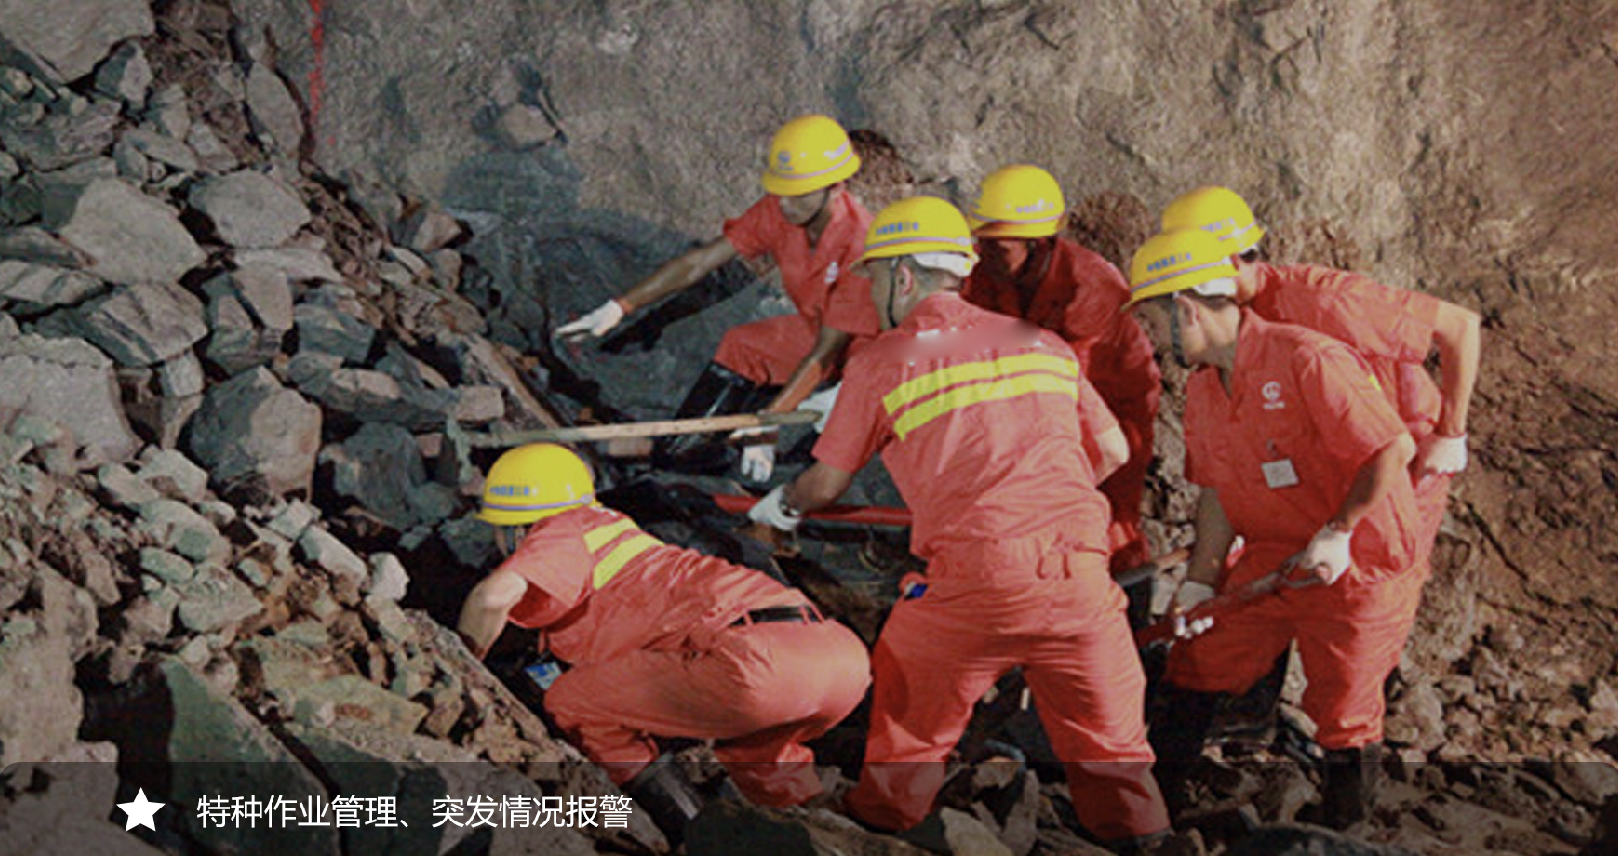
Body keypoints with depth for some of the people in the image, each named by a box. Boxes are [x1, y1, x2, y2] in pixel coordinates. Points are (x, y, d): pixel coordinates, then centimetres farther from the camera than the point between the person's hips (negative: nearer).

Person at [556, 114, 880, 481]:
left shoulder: (859, 243, -34)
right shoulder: (778, 211, -14)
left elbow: (825, 353, -33)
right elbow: (699, 262, -10)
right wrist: (619, 306, -16)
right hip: (818, 327, 6)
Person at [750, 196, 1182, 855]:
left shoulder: (883, 362, 5)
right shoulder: (1043, 344, 16)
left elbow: (827, 483, 15)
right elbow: (1113, 451, 20)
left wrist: (781, 506, 37)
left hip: (975, 578, -3)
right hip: (1081, 574, 3)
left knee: (908, 719, 21)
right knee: (1107, 734, 16)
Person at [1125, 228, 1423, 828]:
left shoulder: (1307, 361, -22)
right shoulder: (1202, 390, 4)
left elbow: (1396, 448, -21)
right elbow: (1217, 493, 11)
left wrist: (1339, 533, -23)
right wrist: (1201, 582, 3)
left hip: (1360, 562, -7)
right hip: (1272, 556, 7)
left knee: (1342, 716, 1)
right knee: (1198, 661, 8)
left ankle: (1342, 834, 23)